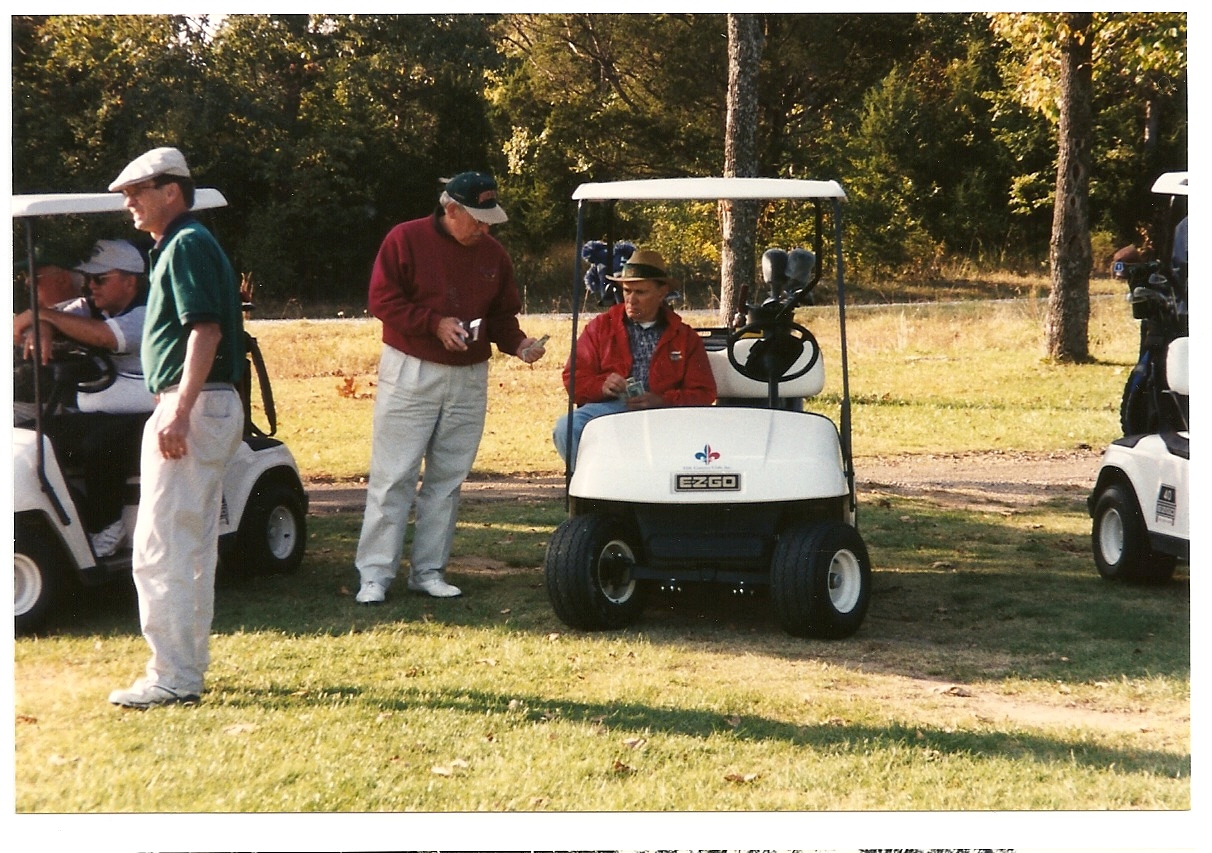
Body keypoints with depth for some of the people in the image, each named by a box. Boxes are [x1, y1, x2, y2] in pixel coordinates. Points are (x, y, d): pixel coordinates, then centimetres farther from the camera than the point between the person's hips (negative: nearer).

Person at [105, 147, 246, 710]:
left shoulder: (187, 244, -11)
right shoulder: (177, 245, 20)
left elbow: (206, 331, -22)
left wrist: (179, 410, -27)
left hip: (191, 407, -11)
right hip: (203, 409, 11)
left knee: (161, 551, -9)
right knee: (190, 550, 14)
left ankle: (173, 678, -7)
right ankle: (185, 668, 21)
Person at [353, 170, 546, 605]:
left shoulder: (494, 254, 9)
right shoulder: (406, 239, -5)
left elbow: (502, 316, 14)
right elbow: (382, 299, -10)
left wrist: (518, 344, -6)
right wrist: (435, 323, -18)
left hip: (468, 380, 5)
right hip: (410, 374, -5)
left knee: (447, 479, 7)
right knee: (393, 477, -4)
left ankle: (428, 571, 14)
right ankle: (375, 575, -1)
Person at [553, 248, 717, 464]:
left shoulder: (685, 337, 20)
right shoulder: (600, 327, 21)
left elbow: (704, 393, 10)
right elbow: (574, 378, 13)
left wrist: (662, 401, -11)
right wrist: (602, 386, -11)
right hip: (608, 408, 1)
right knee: (566, 428, -33)